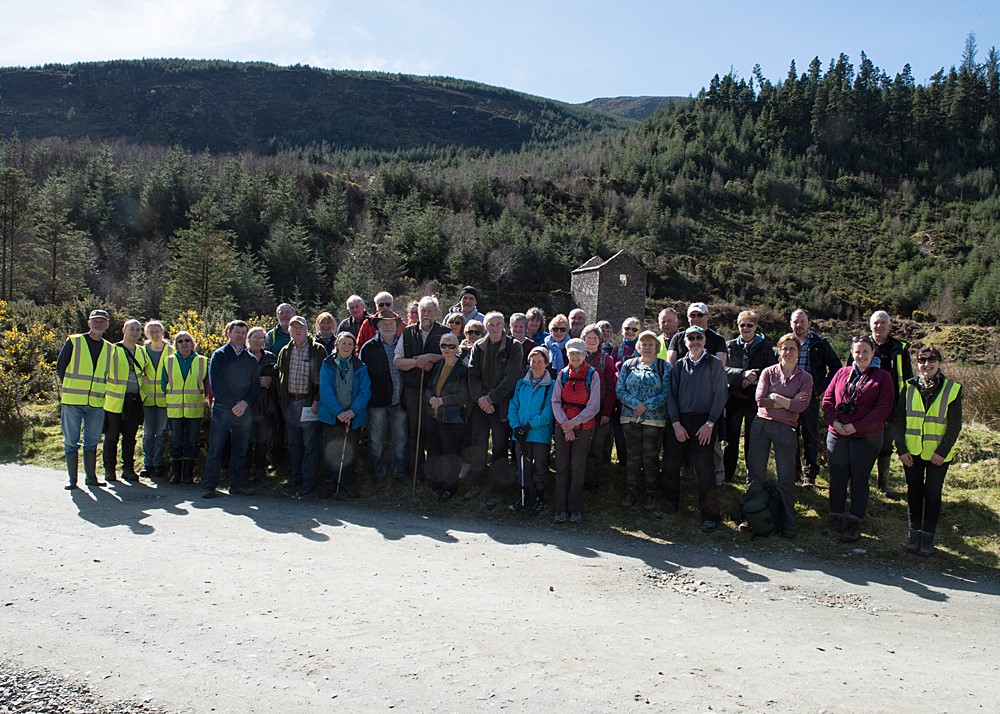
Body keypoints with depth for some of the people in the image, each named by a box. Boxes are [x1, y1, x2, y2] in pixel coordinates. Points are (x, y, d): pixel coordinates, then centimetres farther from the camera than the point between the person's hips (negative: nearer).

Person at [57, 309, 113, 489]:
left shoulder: (109, 349, 10)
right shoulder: (73, 342, 0)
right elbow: (60, 368, 3)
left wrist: (103, 391, 9)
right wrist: (65, 390, 3)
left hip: (97, 403, 3)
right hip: (72, 401, -3)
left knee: (92, 442, 8)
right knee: (71, 441, 2)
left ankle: (91, 477, 16)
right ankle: (72, 479, 9)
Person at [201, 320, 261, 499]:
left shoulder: (251, 359, 14)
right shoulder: (219, 355, 3)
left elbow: (256, 385, 9)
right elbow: (216, 384, -6)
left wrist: (245, 403, -8)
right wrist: (232, 405, -12)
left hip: (244, 410, 4)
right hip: (222, 408, -3)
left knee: (240, 450, 7)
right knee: (215, 449, -4)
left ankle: (237, 484, 14)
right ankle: (209, 486, 2)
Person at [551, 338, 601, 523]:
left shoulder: (593, 375, -3)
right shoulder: (562, 374, 5)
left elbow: (593, 406, -6)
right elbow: (555, 401, 2)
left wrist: (573, 422, -12)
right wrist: (565, 425, -9)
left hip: (583, 427, -2)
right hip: (562, 427, 2)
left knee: (578, 468, 1)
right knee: (562, 467, 3)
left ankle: (575, 508, 10)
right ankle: (560, 508, 9)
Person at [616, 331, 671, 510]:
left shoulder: (664, 367, 3)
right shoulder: (628, 364, 8)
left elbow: (666, 393, -6)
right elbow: (619, 390, 1)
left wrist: (646, 406, -16)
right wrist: (635, 404, -14)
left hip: (654, 419, -2)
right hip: (630, 418, 2)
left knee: (651, 456, 4)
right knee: (633, 455, 7)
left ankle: (651, 493, 15)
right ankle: (631, 491, 17)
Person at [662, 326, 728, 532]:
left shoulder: (714, 364, 3)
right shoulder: (679, 366, 12)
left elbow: (720, 395, -3)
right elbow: (671, 395, 8)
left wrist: (710, 424, -10)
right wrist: (676, 424, -4)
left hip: (704, 423, -3)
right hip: (679, 422, 4)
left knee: (705, 470, -6)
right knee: (670, 465, 4)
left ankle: (710, 515, 6)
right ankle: (669, 507, 22)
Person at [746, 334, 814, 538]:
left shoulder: (805, 378, 5)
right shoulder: (768, 372, 6)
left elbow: (801, 406, -9)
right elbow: (760, 399, -7)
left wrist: (776, 398, -9)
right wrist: (789, 402, -7)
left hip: (786, 429, -1)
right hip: (761, 425, 1)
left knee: (786, 478, 1)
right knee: (755, 474, 5)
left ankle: (788, 523, 12)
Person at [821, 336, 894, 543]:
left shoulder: (882, 377, 0)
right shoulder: (842, 373, 10)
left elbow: (884, 408, -8)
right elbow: (827, 398, 8)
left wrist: (857, 426, -14)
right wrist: (834, 421, -9)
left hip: (866, 438, -3)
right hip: (837, 436, 3)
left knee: (859, 480, 4)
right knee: (837, 479, 8)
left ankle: (855, 524, 14)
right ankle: (836, 519, 20)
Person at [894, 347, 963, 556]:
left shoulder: (952, 389, -4)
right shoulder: (909, 387, 1)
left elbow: (954, 425, -4)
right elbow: (899, 419, 2)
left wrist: (943, 451, -11)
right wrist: (901, 449, -5)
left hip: (938, 454, -2)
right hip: (912, 452, 2)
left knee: (933, 494, 6)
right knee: (913, 492, 9)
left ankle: (927, 536, 15)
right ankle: (914, 533, 20)